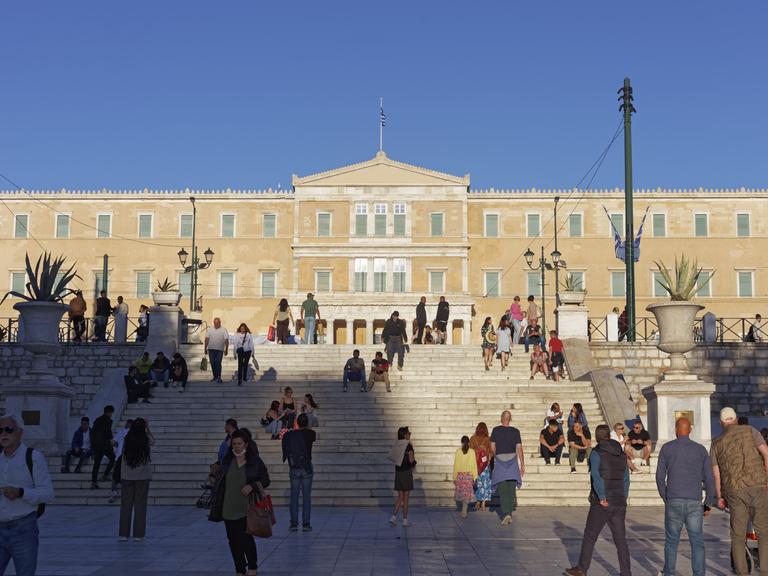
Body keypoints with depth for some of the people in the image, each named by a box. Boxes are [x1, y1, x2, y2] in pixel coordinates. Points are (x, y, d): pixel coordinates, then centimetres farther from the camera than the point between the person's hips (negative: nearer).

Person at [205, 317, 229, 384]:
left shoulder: (223, 330, 0)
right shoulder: (210, 330, 9)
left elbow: (226, 340, -3)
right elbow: (207, 339, 7)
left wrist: (226, 349, -9)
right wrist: (205, 348, 2)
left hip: (220, 349, -3)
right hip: (211, 349, 3)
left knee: (218, 363, -11)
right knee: (212, 363, 6)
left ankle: (218, 377, -11)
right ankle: (215, 376, 16)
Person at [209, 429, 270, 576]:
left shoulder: (255, 461, -1)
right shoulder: (227, 461, 7)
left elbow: (265, 480, 2)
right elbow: (218, 480, 15)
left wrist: (252, 486, -16)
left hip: (247, 508, -3)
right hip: (229, 508, 4)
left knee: (246, 537, -8)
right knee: (233, 539, 6)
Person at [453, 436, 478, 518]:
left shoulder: (458, 451, -3)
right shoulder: (472, 451, -4)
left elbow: (455, 465, -1)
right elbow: (474, 465, -3)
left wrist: (454, 477, 6)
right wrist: (475, 477, 2)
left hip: (460, 475, 1)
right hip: (469, 475, -1)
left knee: (461, 493, 15)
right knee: (467, 494, 3)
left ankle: (464, 509, 21)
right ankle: (464, 511, -6)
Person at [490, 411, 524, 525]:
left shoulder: (496, 430, -2)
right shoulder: (515, 431, -1)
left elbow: (492, 447, 0)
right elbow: (519, 449, -1)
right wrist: (522, 465, 3)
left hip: (500, 460, -1)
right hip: (512, 460, 1)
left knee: (503, 490, 0)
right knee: (511, 489, 8)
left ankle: (506, 513, -14)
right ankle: (509, 514, 6)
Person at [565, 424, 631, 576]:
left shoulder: (596, 453, -9)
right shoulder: (621, 454, 10)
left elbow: (596, 476, -21)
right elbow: (626, 479, 13)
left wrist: (602, 498, -17)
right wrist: (623, 498, 16)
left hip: (602, 503, -5)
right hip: (619, 503, 5)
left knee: (590, 536, 8)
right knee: (620, 539, 7)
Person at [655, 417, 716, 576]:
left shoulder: (666, 448, 3)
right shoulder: (701, 450, 6)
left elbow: (660, 477, 3)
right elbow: (709, 479, 3)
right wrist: (708, 505, 11)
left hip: (673, 502, 0)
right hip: (694, 503, 0)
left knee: (671, 540, 15)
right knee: (697, 542, 6)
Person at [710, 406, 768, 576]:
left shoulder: (716, 443, 11)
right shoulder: (749, 431, 8)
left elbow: (716, 474, 8)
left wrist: (719, 497, 16)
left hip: (734, 490, 1)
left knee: (738, 535, 8)